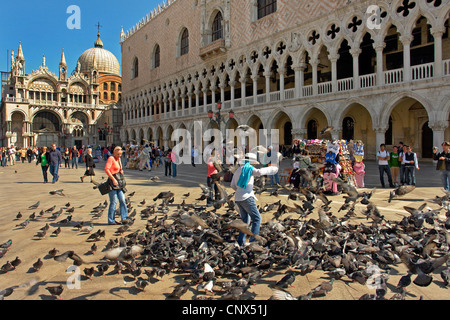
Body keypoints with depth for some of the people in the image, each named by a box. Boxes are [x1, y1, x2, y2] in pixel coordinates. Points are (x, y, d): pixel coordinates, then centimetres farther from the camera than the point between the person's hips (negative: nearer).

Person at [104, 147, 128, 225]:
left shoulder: (119, 159, 16)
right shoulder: (111, 158, -8)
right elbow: (106, 169, -20)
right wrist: (113, 179, -22)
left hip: (119, 183, 8)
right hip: (113, 183, -8)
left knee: (122, 200, 2)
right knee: (113, 202, -4)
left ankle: (124, 218, 5)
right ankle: (111, 221, 4)